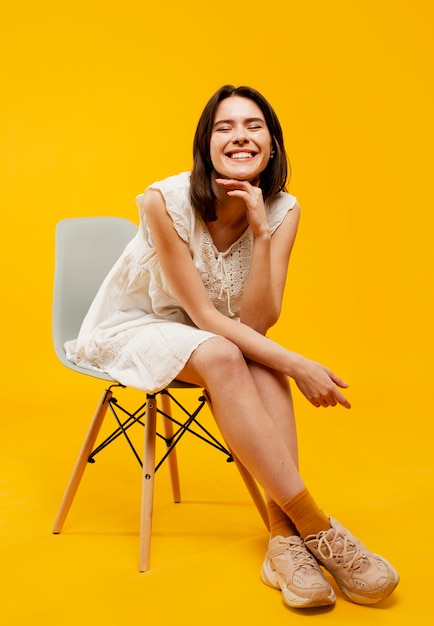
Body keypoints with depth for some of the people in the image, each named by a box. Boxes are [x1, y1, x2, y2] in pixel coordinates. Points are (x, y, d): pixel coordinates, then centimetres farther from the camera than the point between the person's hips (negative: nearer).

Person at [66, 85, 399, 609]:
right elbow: (204, 315, -24)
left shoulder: (282, 210, -13)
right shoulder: (166, 201, -25)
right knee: (220, 355, -35)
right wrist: (296, 365, -30)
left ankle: (284, 537, -31)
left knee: (260, 360, -30)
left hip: (205, 336, 4)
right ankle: (316, 528, -31)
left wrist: (260, 231, -32)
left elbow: (257, 321, -20)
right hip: (131, 326, -4)